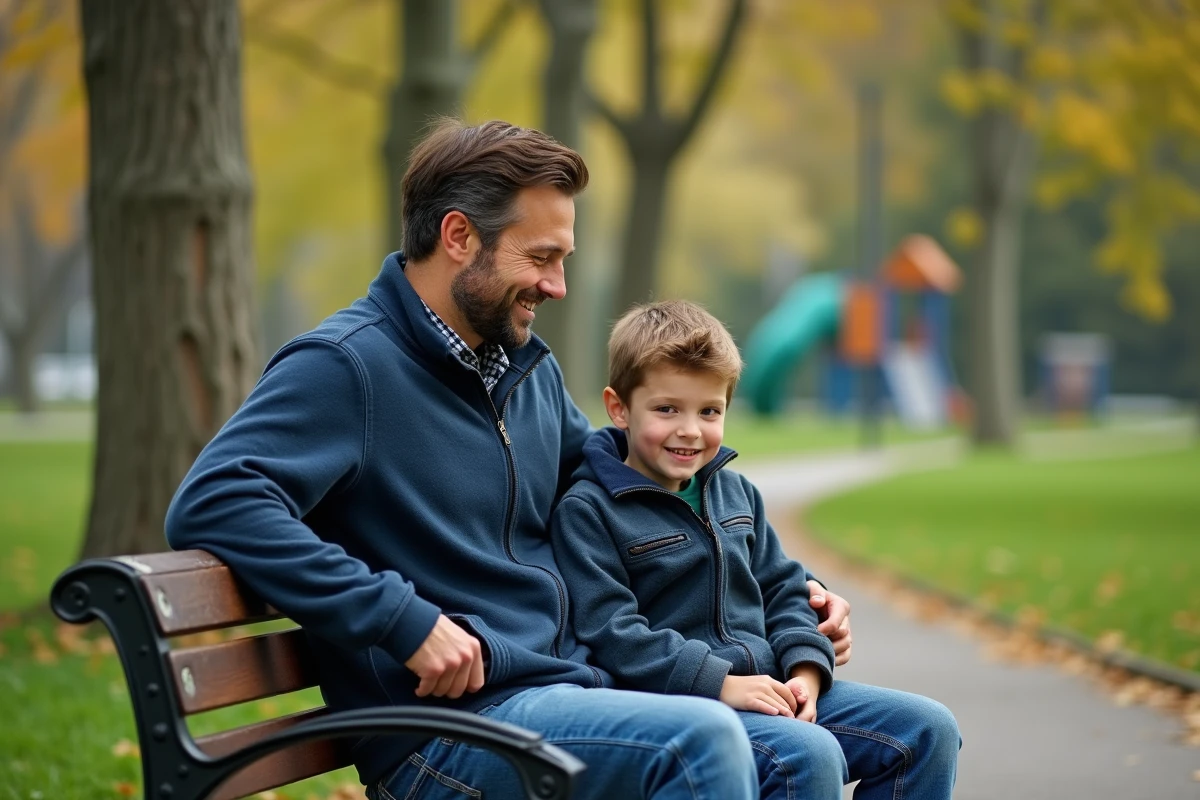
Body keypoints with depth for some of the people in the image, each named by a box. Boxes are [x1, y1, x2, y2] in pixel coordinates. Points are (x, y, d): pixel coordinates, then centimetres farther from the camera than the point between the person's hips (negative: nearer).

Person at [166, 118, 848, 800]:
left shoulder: (532, 371, 17)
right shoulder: (346, 366, -7)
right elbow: (211, 503, -21)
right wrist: (406, 620, -24)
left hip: (576, 685, 8)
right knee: (704, 739, -30)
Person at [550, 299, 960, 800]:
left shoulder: (736, 493, 17)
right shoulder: (587, 511, -6)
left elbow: (782, 590, 20)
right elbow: (610, 634, -15)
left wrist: (805, 670, -1)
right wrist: (720, 682, -21)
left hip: (772, 687, 8)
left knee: (928, 728, -3)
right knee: (810, 755, -34)